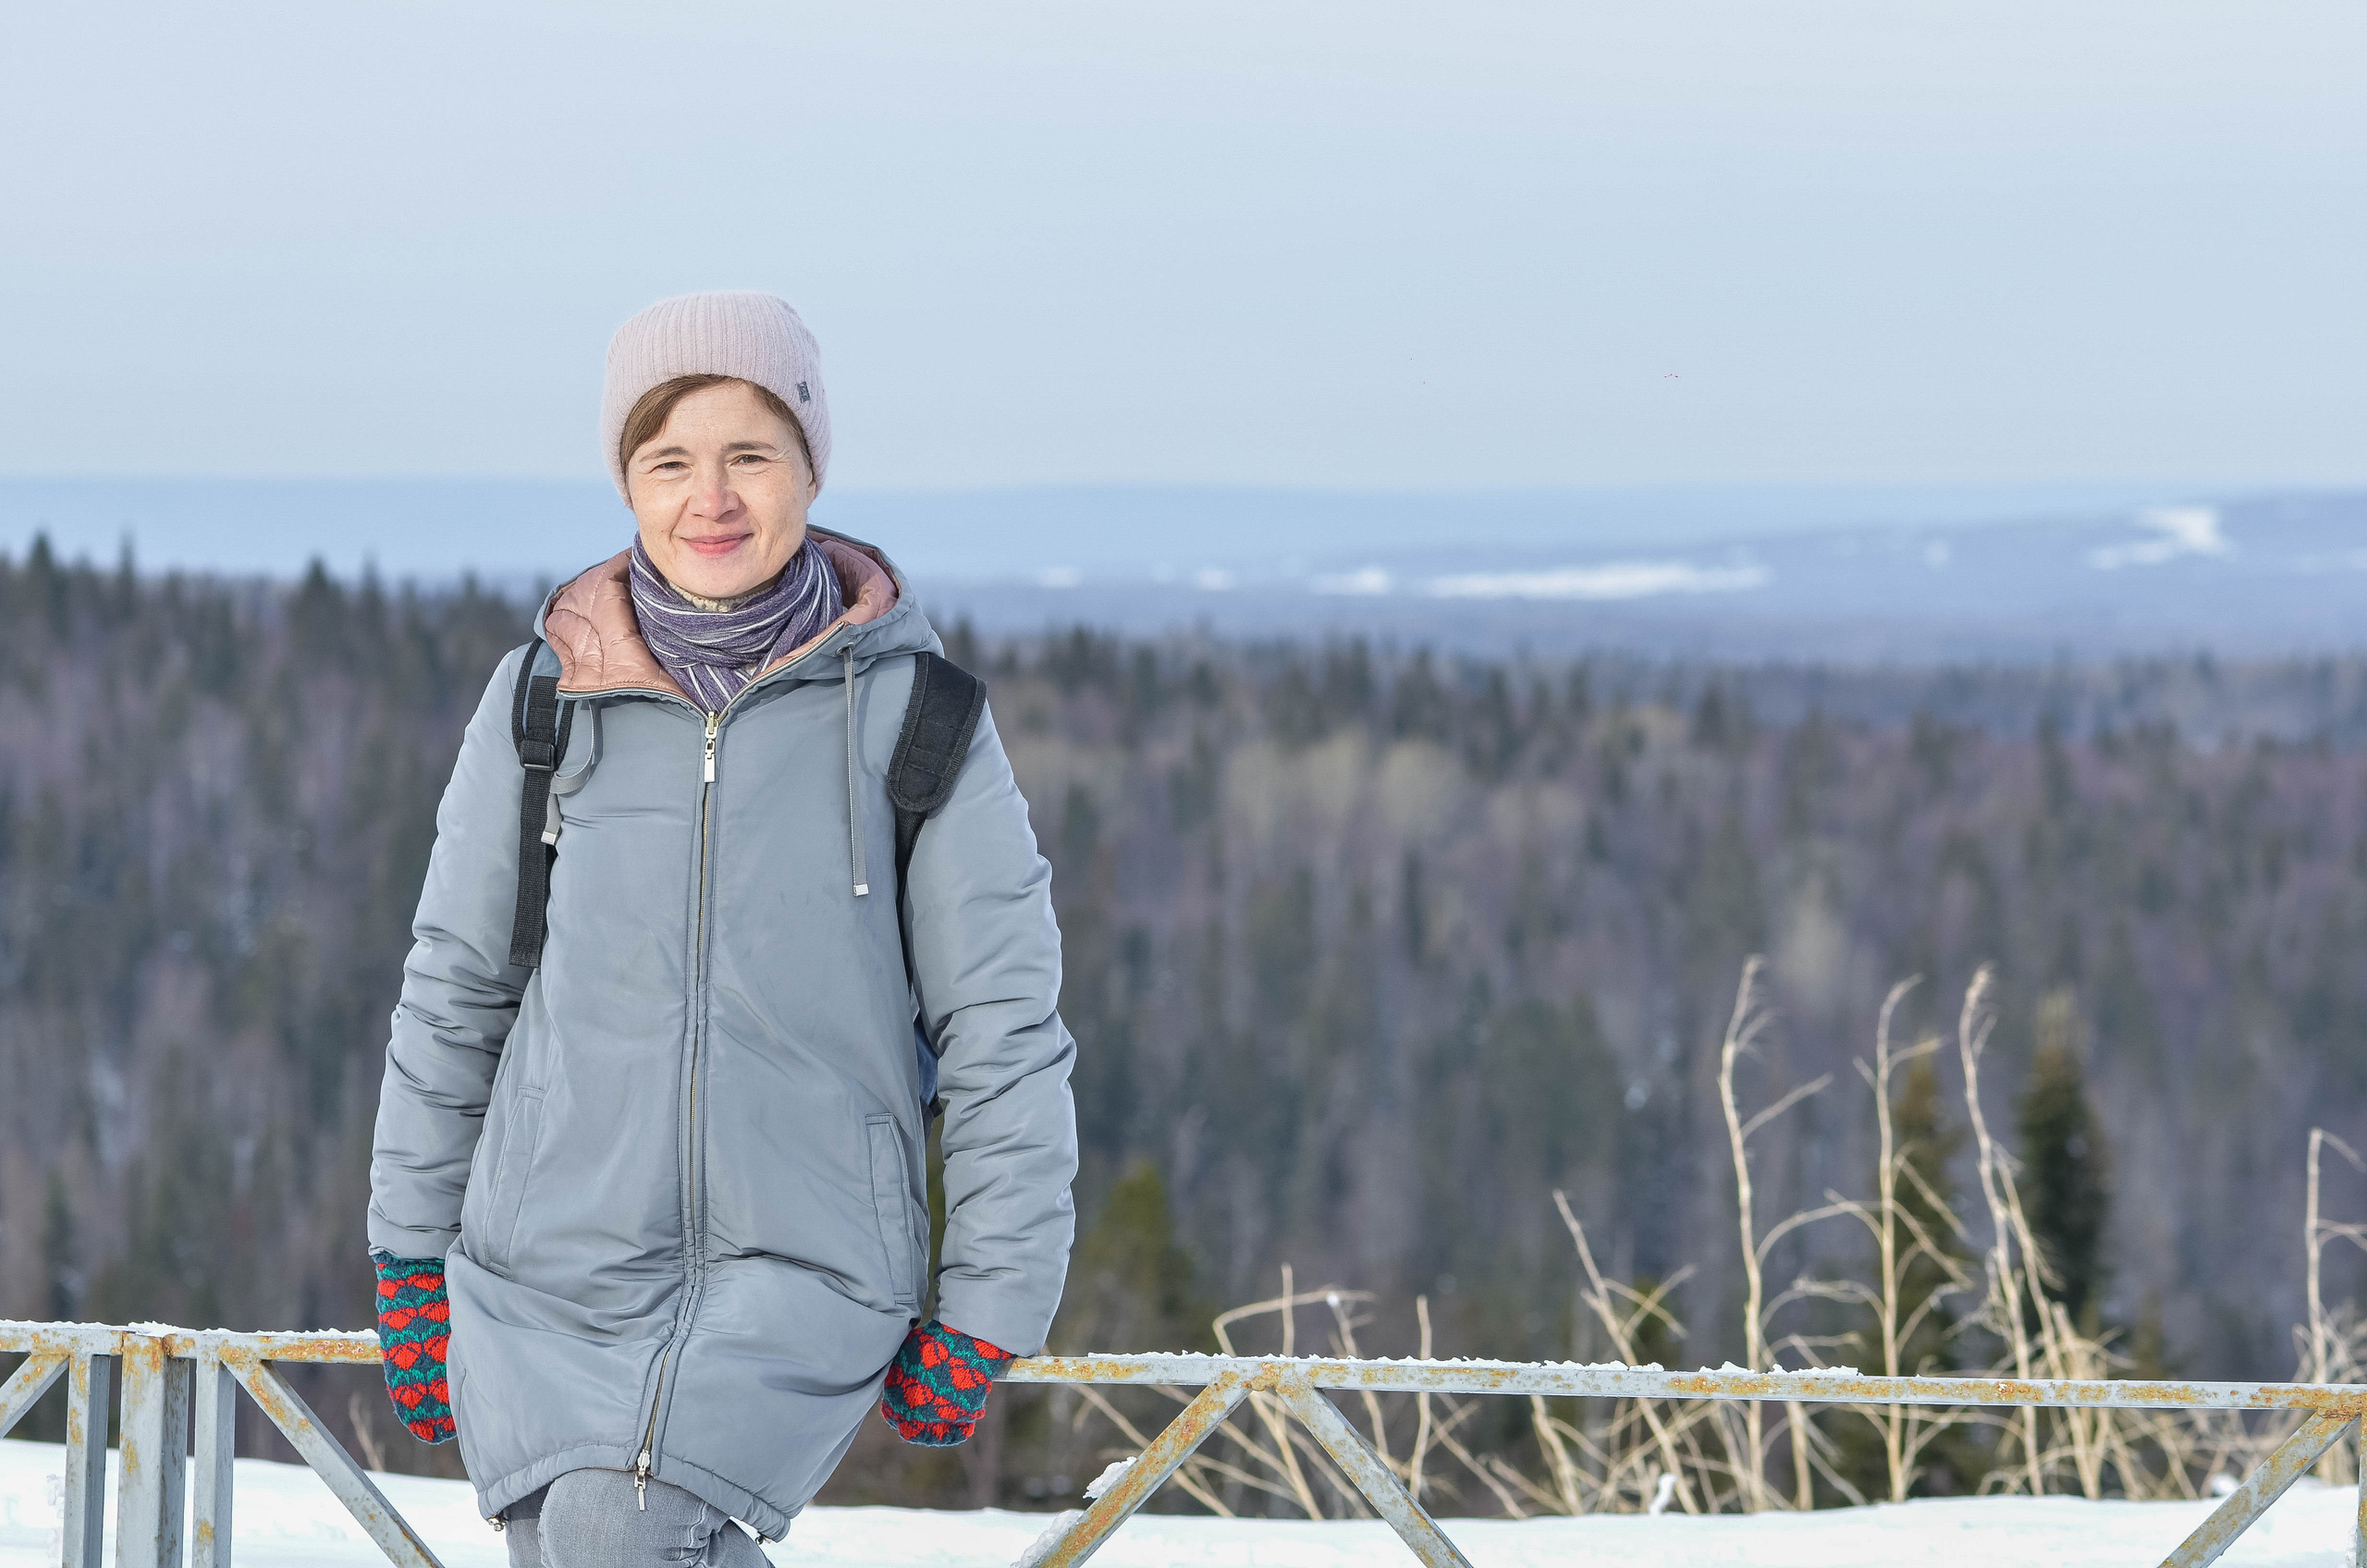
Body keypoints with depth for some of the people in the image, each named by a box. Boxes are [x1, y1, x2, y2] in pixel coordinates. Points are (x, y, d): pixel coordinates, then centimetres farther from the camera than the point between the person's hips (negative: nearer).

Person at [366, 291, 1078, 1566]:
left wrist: (988, 1311, 1)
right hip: (546, 1285, 3)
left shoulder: (905, 710, -2)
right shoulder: (545, 698, 3)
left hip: (805, 1277, -3)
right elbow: (453, 994, 12)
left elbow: (1002, 1029, 3)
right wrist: (412, 1271, 13)